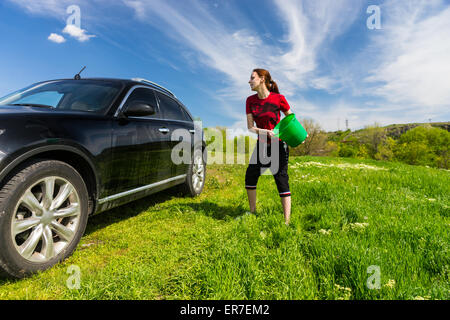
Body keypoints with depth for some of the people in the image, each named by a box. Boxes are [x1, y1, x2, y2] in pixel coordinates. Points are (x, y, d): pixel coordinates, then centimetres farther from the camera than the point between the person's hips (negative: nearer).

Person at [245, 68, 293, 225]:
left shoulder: (278, 98, -12)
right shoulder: (250, 101, -1)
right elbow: (250, 127, -4)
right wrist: (267, 132, -20)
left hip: (278, 144, -5)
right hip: (261, 144, 5)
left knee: (281, 177, -9)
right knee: (250, 174, 5)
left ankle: (287, 221, -5)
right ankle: (252, 211, 23)